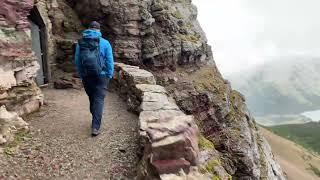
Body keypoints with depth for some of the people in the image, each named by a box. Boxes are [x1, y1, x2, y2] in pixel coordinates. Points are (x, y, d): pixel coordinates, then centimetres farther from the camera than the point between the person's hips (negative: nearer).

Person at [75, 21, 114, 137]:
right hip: (101, 76, -3)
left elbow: (77, 61, 6)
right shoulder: (104, 43, -4)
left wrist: (81, 75, 15)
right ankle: (95, 127, -6)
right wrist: (109, 75, 3)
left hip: (86, 76, 3)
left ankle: (95, 122, 33)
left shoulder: (80, 43, 5)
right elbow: (110, 61, -6)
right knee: (99, 100, 0)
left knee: (92, 99, 17)